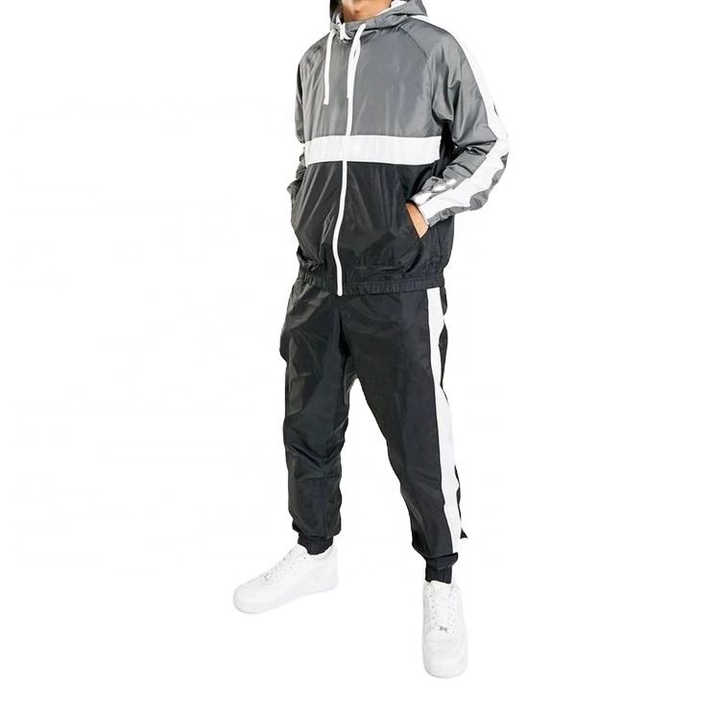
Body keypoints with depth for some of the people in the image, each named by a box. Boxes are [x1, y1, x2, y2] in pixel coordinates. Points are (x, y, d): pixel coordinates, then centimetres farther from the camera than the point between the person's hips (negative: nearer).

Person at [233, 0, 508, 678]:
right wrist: (305, 212, 12)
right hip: (317, 281, 6)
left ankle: (441, 585, 15)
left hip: (399, 286, -5)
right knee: (308, 427, 14)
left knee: (417, 438, -2)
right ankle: (314, 553, 33)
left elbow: (488, 147, 2)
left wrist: (424, 208, -9)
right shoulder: (314, 60, 15)